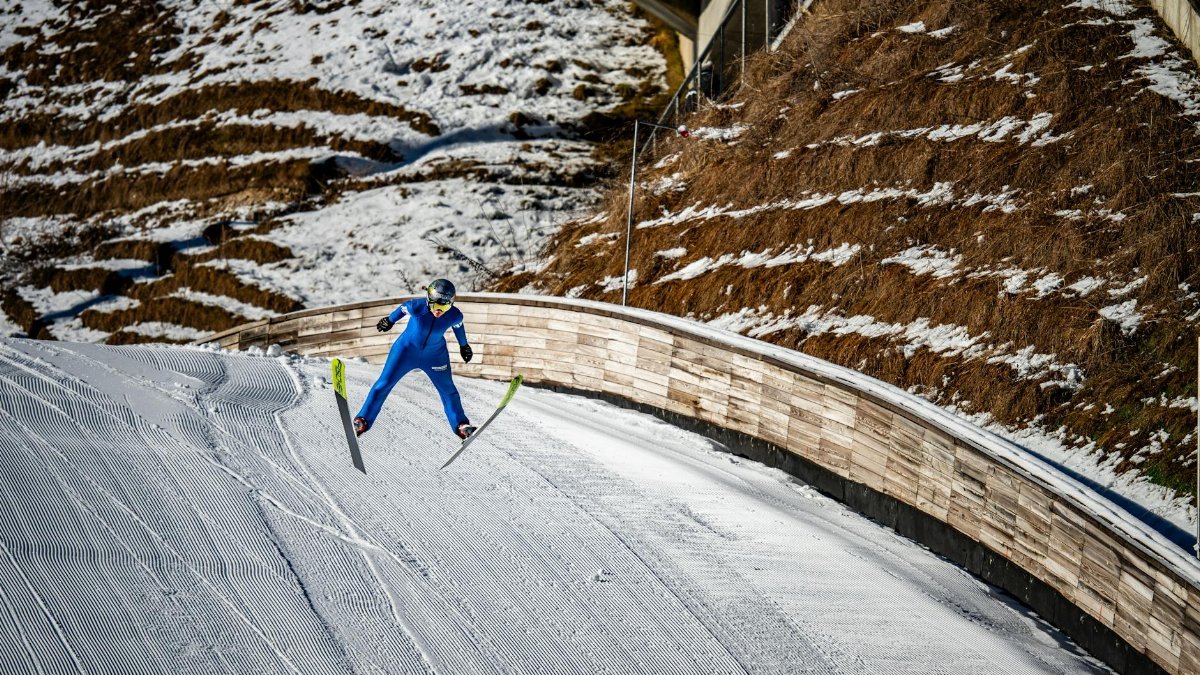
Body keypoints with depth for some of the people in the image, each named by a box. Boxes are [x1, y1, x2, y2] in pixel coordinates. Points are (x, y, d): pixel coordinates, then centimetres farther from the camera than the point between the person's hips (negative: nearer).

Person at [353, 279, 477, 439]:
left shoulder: (455, 316, -25)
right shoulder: (417, 307, -32)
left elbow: (458, 327, -2)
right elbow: (403, 309, -9)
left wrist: (464, 345, 16)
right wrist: (390, 320, 11)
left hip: (435, 355, 1)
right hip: (407, 348, -1)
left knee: (447, 389, 8)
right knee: (384, 383, -1)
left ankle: (460, 425, 27)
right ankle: (363, 420, 10)